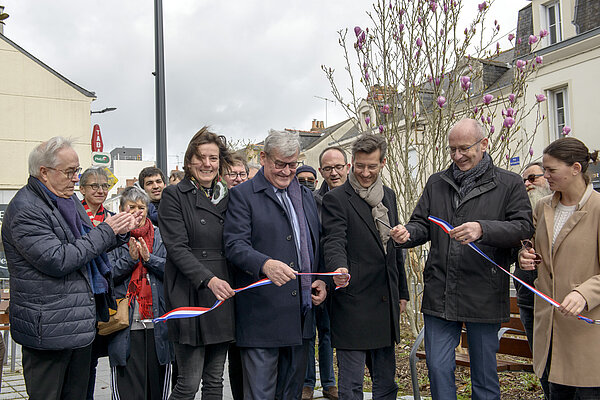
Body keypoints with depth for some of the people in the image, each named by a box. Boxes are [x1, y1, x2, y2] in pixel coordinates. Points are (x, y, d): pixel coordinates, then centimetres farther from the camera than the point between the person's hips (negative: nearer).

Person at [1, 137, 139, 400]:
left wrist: (120, 231, 2)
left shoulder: (69, 199, 12)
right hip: (49, 328, -9)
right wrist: (106, 231, -18)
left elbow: (89, 246, 21)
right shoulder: (25, 210, -17)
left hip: (81, 322, 9)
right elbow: (57, 260, -25)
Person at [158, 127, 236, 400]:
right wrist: (209, 279, -24)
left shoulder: (226, 197, 15)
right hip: (190, 297, -5)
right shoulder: (174, 196, -2)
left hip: (222, 296, 6)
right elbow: (177, 248, -12)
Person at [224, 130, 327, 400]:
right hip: (262, 314, -6)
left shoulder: (305, 195, 17)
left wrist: (321, 280, 6)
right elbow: (234, 244, -15)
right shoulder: (243, 195, -4)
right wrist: (265, 264, -33)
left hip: (302, 312, 6)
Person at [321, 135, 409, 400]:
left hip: (386, 303, 7)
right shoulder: (336, 199, -6)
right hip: (353, 302, -6)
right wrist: (339, 268, -40)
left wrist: (402, 292, 19)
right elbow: (334, 241, -19)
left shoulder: (388, 196, 14)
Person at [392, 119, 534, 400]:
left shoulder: (509, 184, 2)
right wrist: (407, 234, -11)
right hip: (439, 294, 3)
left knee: (484, 375, 11)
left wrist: (483, 230, -26)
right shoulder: (436, 183, 13)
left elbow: (524, 228, -9)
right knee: (438, 369, 7)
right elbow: (422, 224, 13)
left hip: (484, 297, -2)